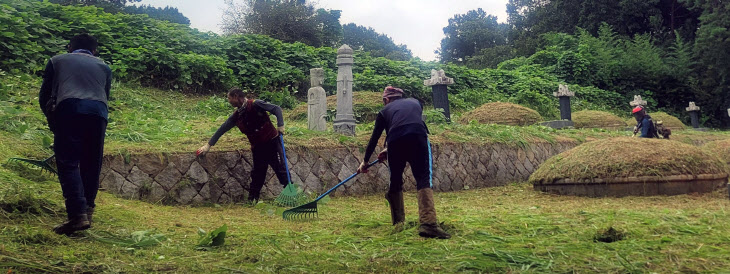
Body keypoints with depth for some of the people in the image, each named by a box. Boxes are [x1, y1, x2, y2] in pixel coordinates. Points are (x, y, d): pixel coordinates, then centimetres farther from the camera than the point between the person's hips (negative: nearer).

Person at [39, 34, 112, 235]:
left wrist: (52, 120, 39)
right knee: (91, 165, 13)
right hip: (98, 112, 2)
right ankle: (88, 209, 16)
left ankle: (77, 215, -18)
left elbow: (44, 97, 24)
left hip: (68, 108, -2)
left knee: (68, 164, -6)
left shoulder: (57, 61, 25)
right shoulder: (103, 66, 29)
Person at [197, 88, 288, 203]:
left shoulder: (255, 105, -12)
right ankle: (252, 200, 18)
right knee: (257, 174, 11)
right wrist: (208, 145, 18)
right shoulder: (236, 115, 9)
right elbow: (222, 129, 15)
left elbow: (276, 108, -13)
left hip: (272, 142, -6)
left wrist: (280, 125, -25)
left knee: (281, 169, -4)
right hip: (257, 147, 6)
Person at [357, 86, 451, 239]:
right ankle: (428, 224, -23)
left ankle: (398, 222, 22)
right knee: (424, 179, -5)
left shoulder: (385, 111, 27)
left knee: (395, 181, 18)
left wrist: (365, 161, 43)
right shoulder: (415, 102, 33)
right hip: (418, 138, 0)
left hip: (395, 143, 0)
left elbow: (374, 138, 31)